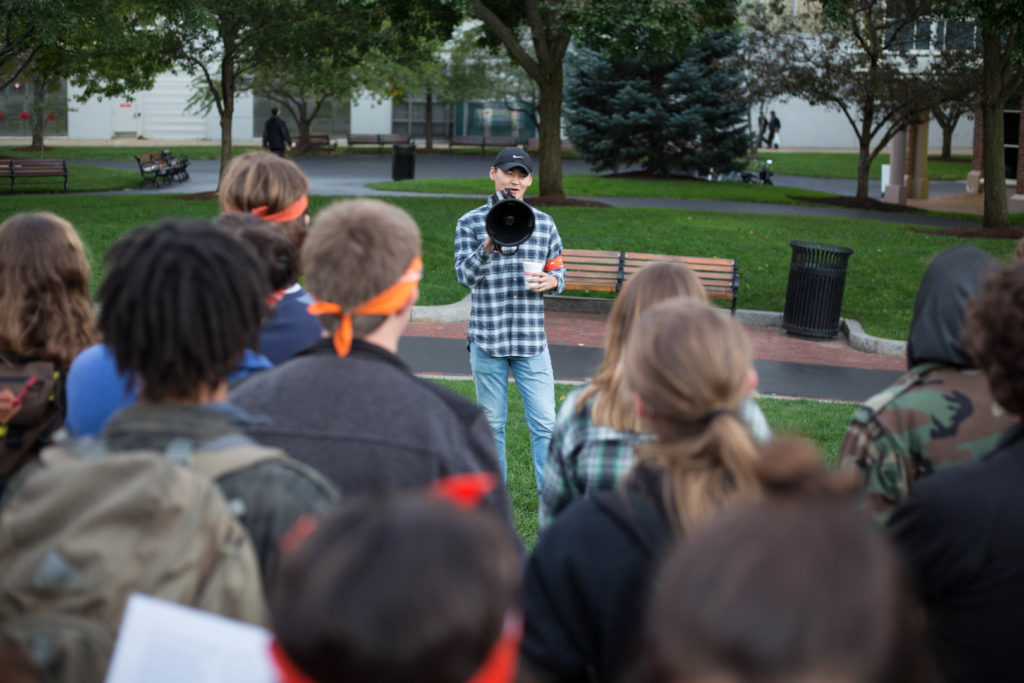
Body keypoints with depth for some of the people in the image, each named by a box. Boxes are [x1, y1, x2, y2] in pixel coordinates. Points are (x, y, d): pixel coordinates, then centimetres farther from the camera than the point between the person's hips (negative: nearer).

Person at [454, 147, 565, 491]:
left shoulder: (544, 224, 9)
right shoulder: (470, 223, 1)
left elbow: (558, 269, 17)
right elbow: (465, 275, -9)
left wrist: (551, 281, -7)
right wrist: (489, 246, -26)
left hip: (531, 340, 1)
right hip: (487, 339, -1)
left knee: (544, 423, -3)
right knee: (492, 424, 8)